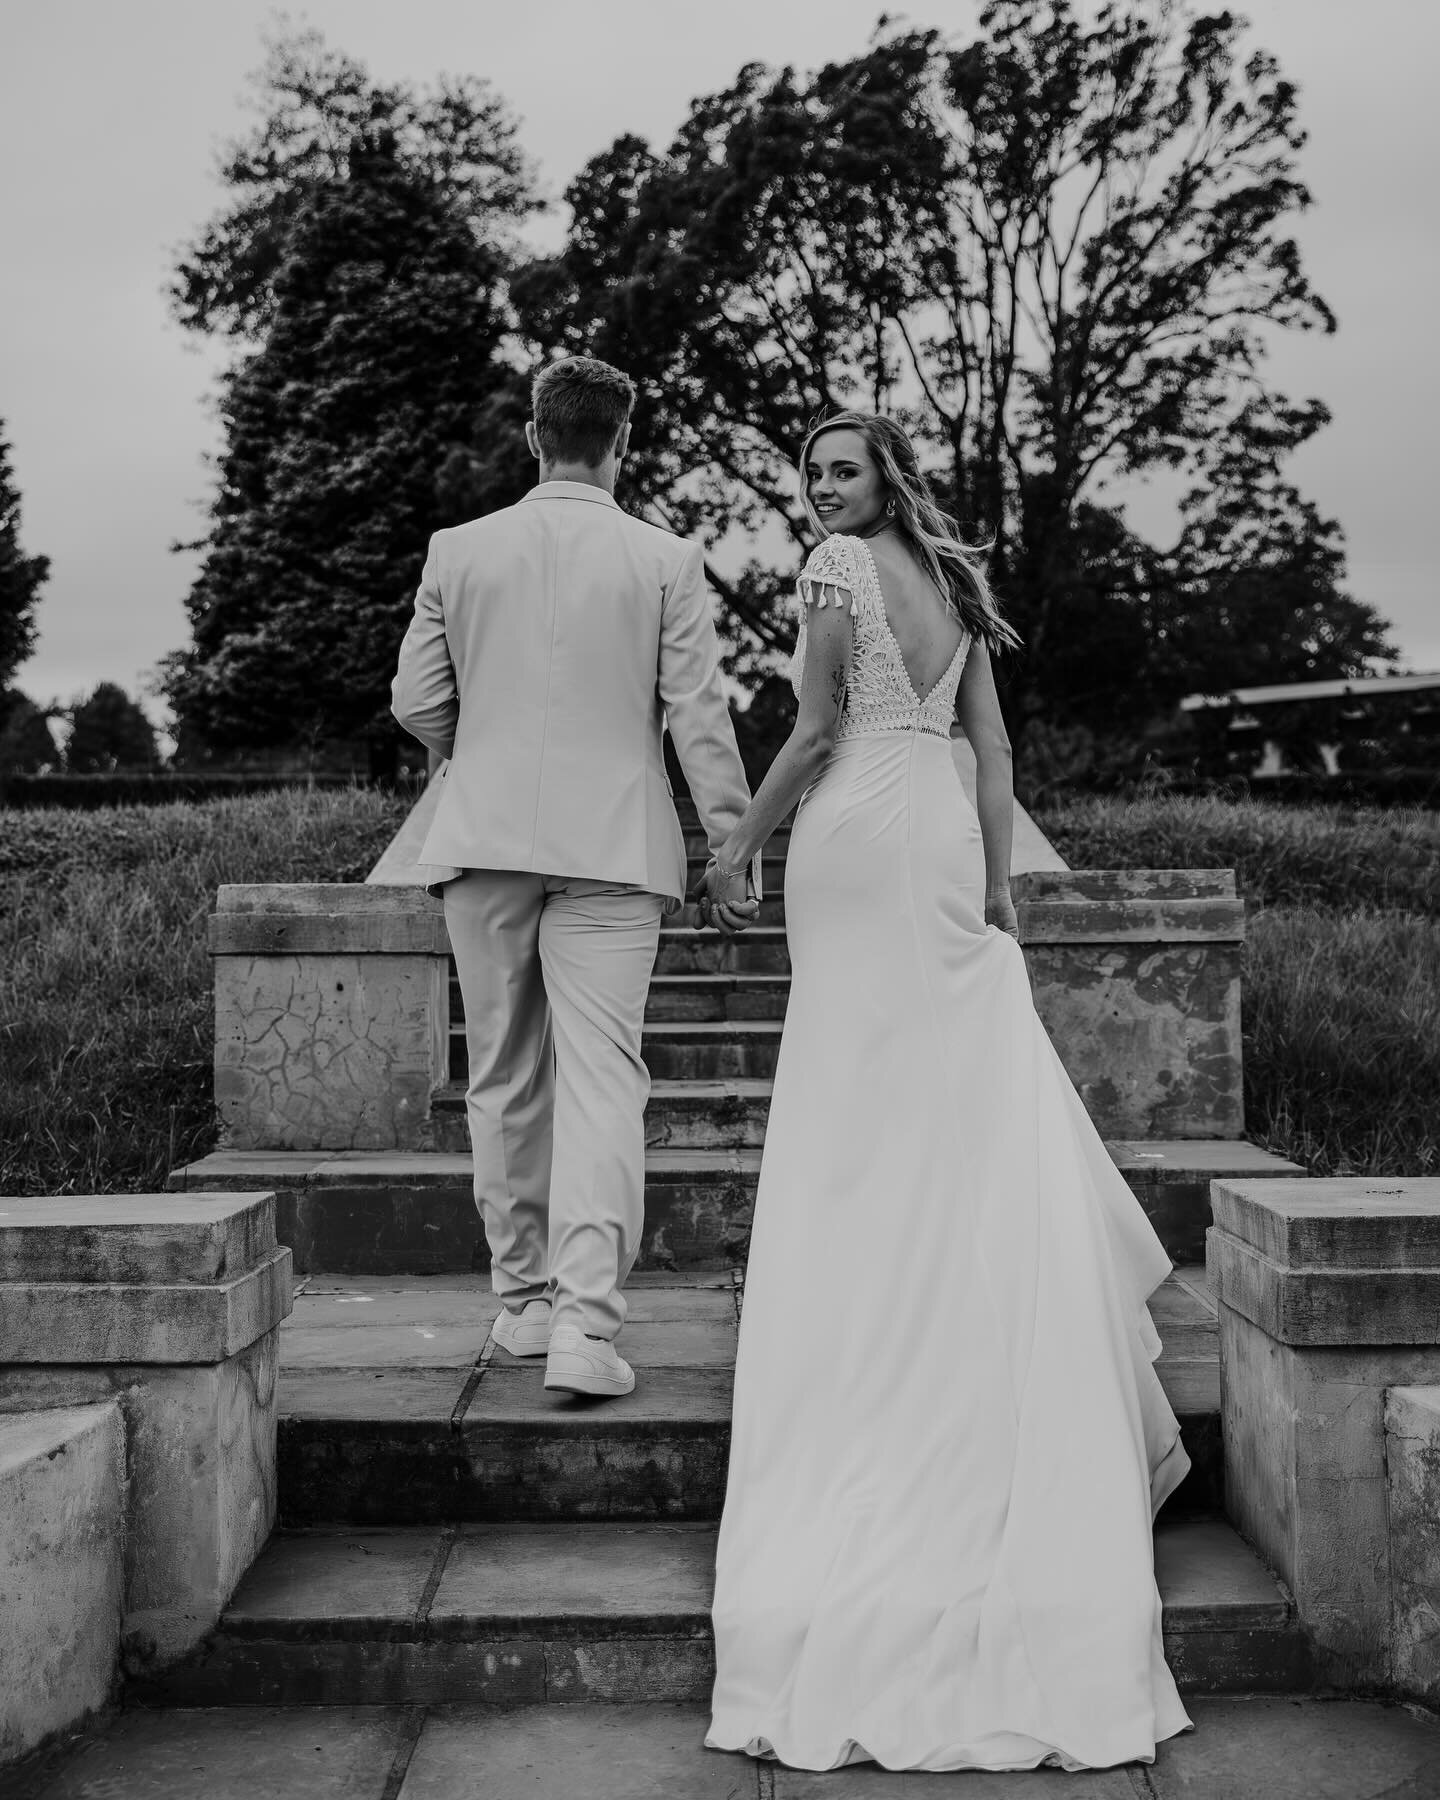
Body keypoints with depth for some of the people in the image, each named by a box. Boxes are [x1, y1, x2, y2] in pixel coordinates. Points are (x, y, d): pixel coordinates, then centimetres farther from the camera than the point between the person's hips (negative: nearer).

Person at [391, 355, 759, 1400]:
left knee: (505, 1080, 13)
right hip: (612, 844, -2)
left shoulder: (459, 551, 4)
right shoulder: (666, 561, -1)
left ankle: (524, 1298, 22)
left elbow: (417, 704, 7)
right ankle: (585, 1321, -11)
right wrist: (738, 850, 3)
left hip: (484, 841, 2)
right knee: (600, 1077, -3)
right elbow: (699, 716, -3)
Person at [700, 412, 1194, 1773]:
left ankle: (880, 1349, 6)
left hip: (859, 837, -7)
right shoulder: (951, 579, 16)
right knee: (975, 1106, 8)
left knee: (868, 1111, -1)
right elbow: (992, 746, 12)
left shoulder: (839, 567, -4)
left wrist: (740, 841, 0)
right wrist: (998, 883, 12)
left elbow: (817, 731, -10)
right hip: (947, 840, 7)